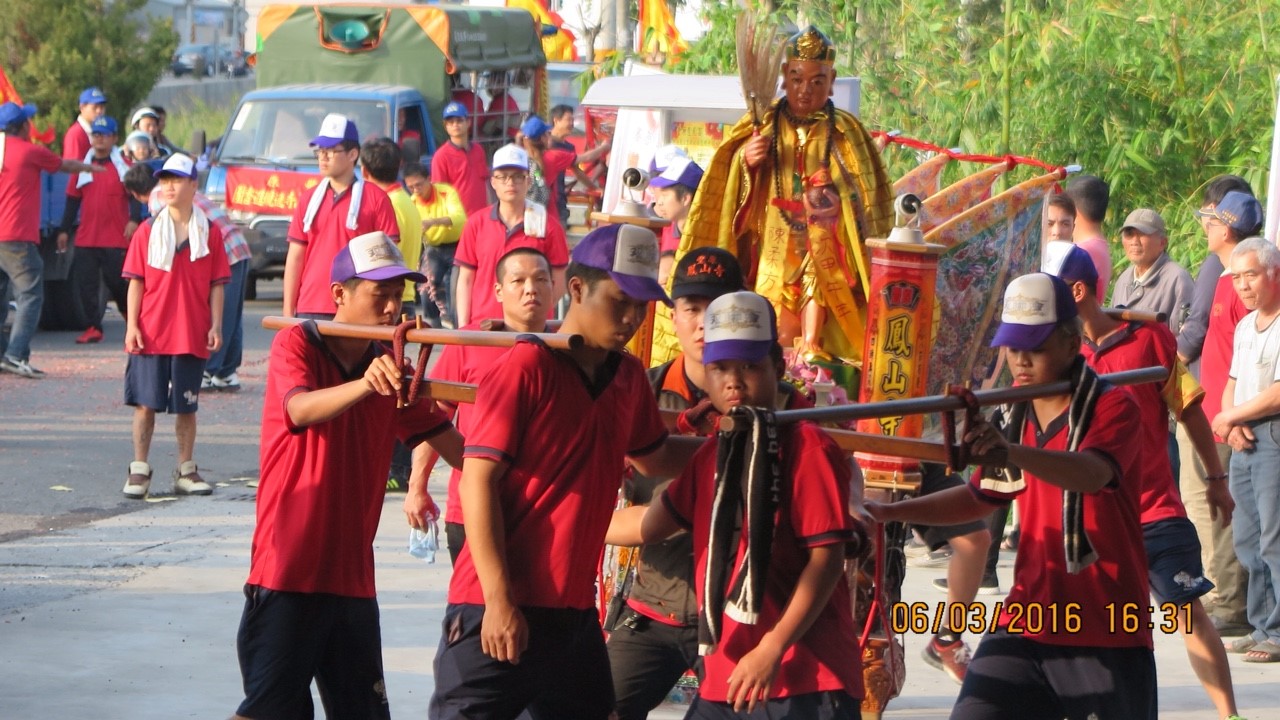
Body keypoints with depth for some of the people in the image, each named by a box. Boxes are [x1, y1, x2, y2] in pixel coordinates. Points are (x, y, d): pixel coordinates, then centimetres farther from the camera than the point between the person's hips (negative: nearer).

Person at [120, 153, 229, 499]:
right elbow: (135, 282, 2)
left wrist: (215, 326, -3)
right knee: (146, 403, 1)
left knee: (186, 406, 8)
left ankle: (186, 471, 16)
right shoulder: (147, 231, 2)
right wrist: (132, 325, -5)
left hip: (192, 336, 0)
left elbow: (217, 285, 4)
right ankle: (139, 471, 6)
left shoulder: (210, 232, 2)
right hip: (150, 333, 0)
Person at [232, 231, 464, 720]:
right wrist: (365, 384, -46)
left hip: (353, 578, 6)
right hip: (288, 569, -6)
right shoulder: (296, 345, -6)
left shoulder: (389, 367, 11)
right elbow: (301, 409, -28)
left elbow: (451, 445, 7)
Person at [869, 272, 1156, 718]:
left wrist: (1011, 451, -49)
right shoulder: (1019, 416, 10)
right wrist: (890, 512, 9)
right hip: (1025, 626, 5)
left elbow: (1092, 474, -32)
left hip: (1107, 634, -5)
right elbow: (979, 499, 23)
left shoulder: (1113, 407, -11)